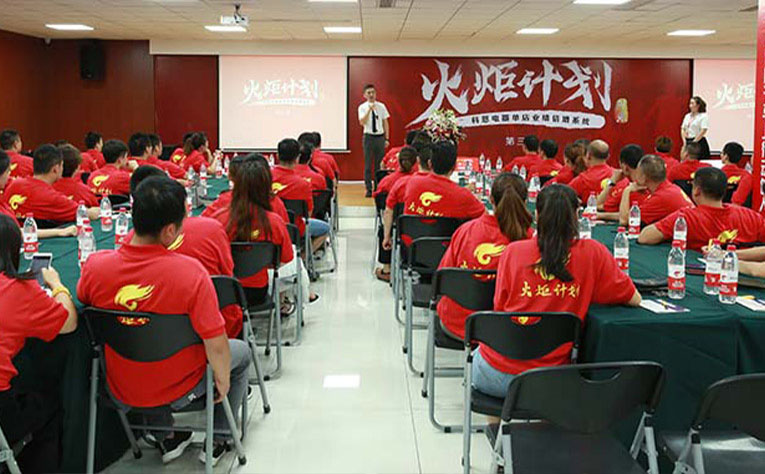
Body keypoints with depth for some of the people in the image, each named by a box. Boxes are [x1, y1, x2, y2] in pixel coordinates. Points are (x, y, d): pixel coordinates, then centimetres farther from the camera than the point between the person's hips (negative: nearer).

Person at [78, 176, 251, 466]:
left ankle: (165, 439, 39)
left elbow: (83, 301, 5)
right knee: (241, 351, 23)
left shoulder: (95, 265, -19)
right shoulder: (190, 272, -30)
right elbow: (216, 346, -26)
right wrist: (223, 381, -7)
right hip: (178, 391, -3)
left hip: (120, 391, 3)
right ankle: (219, 439, 31)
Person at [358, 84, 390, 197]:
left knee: (380, 164, 6)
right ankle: (369, 189, 5)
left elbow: (385, 123, 8)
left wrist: (387, 139, 4)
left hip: (380, 137, 2)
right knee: (368, 164, 0)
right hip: (369, 137, -2)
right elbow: (362, 122, -16)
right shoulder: (362, 107, -2)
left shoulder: (381, 106, 5)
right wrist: (370, 109, -24)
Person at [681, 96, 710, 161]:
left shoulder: (703, 116, -6)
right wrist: (684, 140, 1)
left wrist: (694, 142, -16)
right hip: (688, 142, 6)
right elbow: (683, 129, 16)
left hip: (699, 142, -6)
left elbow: (703, 131, -14)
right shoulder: (687, 116, 15)